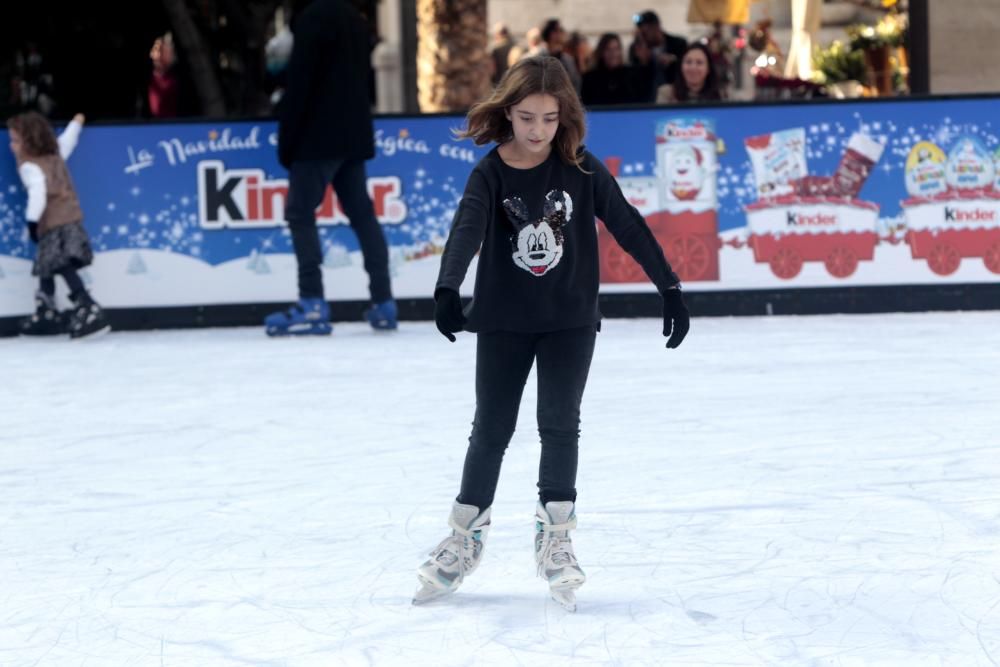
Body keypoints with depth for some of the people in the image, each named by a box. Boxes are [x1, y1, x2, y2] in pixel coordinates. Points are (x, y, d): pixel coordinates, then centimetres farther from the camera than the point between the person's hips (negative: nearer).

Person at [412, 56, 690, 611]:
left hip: (570, 320, 0)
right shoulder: (491, 174, -9)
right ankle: (465, 537, 20)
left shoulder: (581, 169, -5)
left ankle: (556, 539, 4)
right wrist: (447, 290, -42)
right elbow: (467, 230, -25)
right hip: (504, 321, 0)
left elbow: (628, 227, -3)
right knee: (491, 427, 8)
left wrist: (670, 289, -4)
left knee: (559, 424, -5)